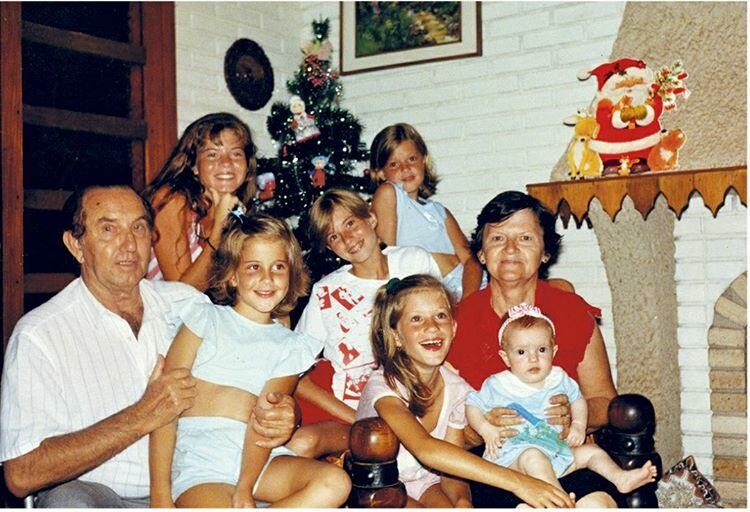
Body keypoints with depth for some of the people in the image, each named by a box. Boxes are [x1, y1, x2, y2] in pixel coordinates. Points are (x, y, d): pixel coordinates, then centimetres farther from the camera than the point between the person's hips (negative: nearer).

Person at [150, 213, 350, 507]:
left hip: (255, 457, 4)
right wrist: (160, 493, -10)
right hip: (197, 458, -4)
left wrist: (245, 488, -17)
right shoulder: (204, 319, 9)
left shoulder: (289, 346, 16)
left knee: (335, 483, -25)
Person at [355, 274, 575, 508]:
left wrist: (461, 500, -27)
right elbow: (425, 449, -43)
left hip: (426, 481, 3)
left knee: (461, 504, -28)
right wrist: (516, 482, -50)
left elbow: (451, 466, -1)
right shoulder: (383, 386, -26)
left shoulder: (457, 390, -7)